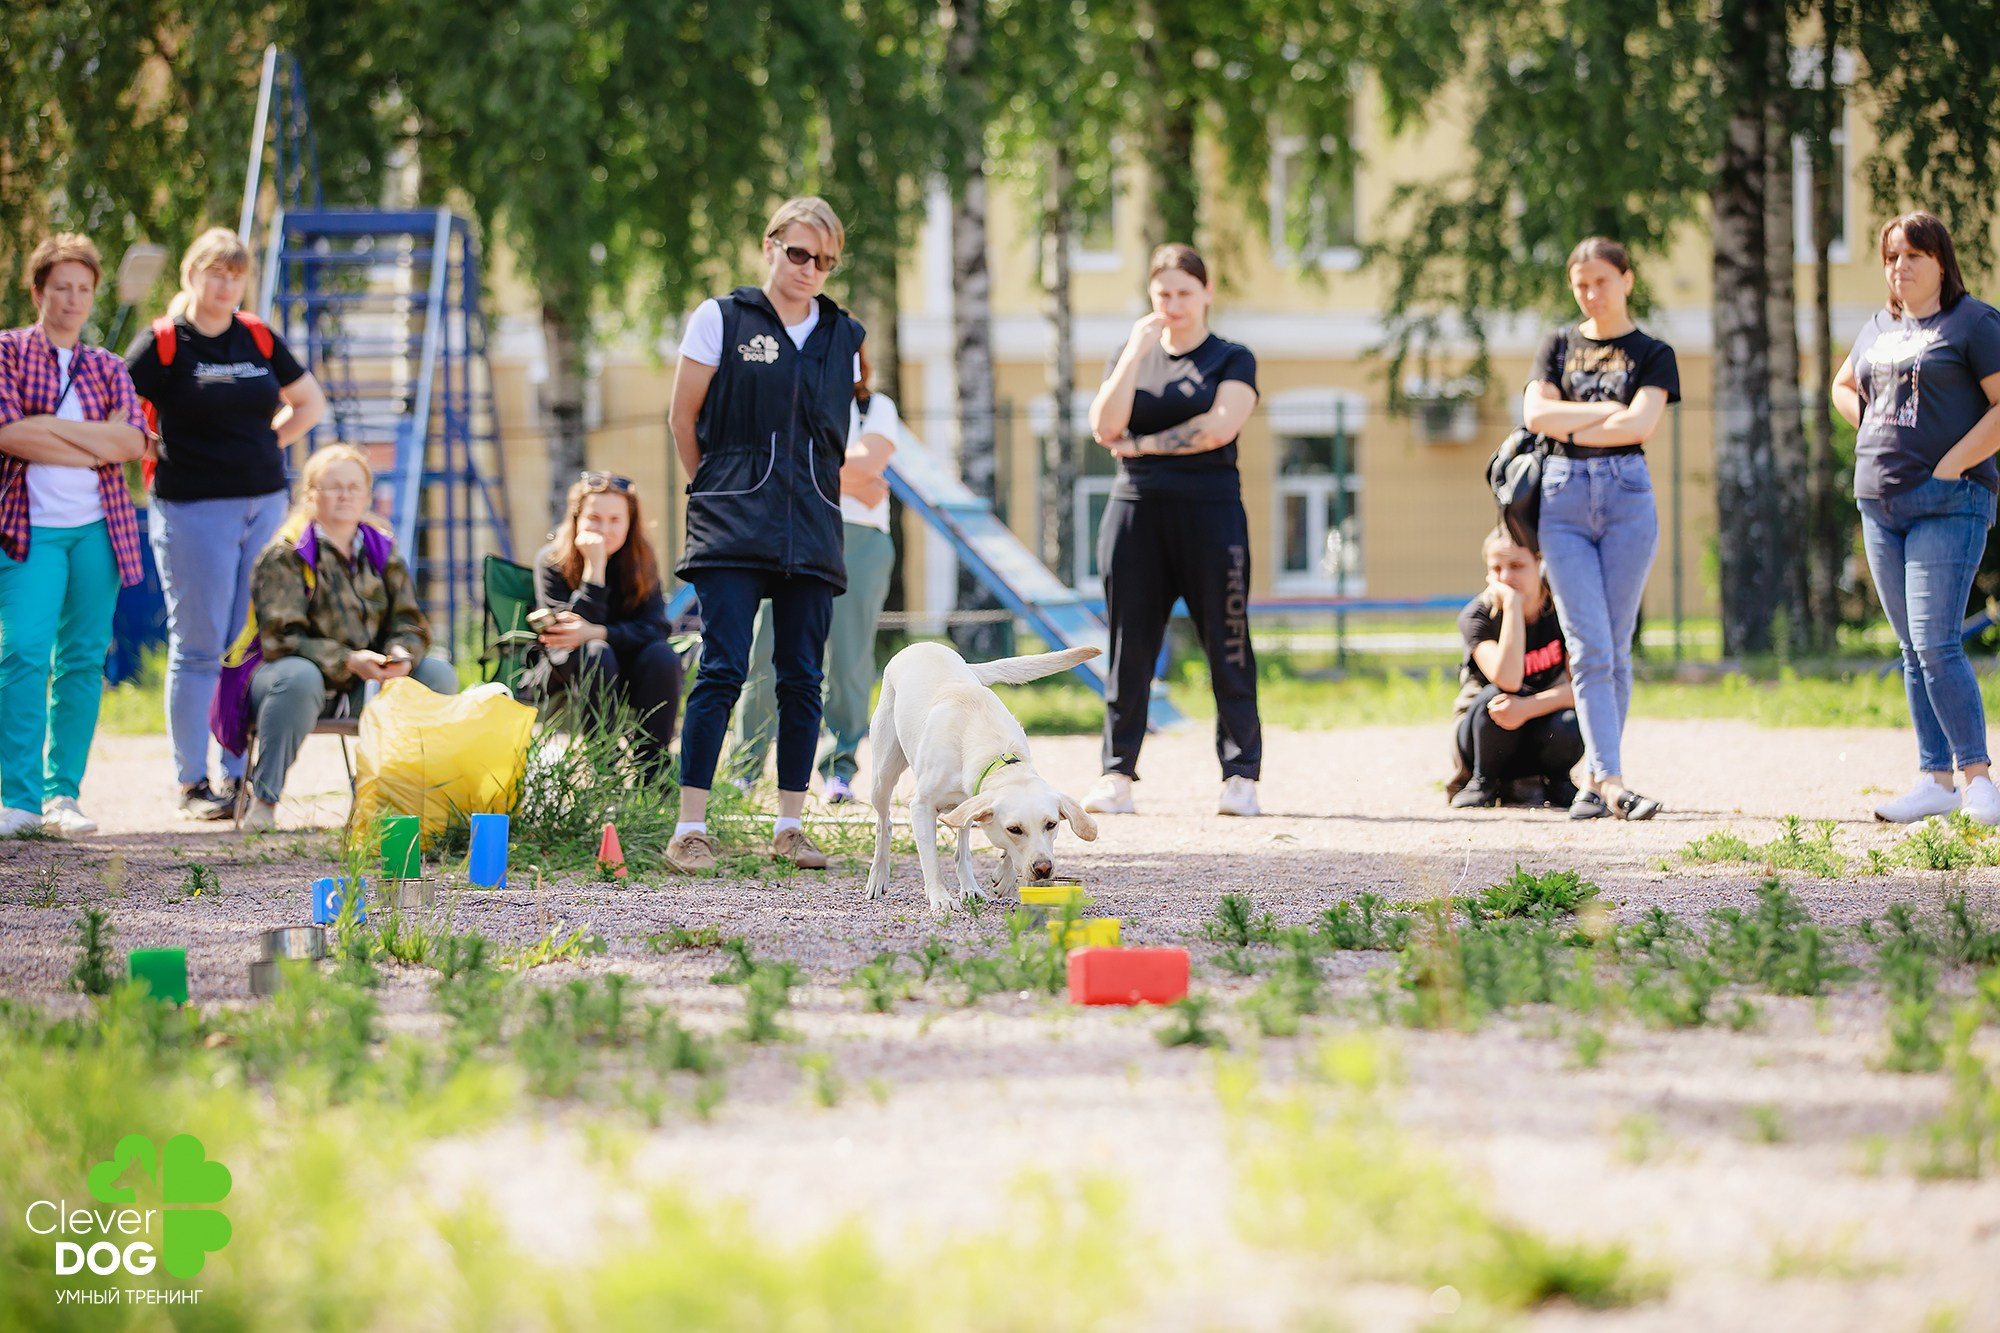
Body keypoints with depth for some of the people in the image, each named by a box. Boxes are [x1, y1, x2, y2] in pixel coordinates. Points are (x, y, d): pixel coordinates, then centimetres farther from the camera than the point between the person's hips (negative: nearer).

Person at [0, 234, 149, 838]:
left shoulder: (107, 368, 14)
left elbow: (133, 441, -1)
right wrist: (95, 443, -8)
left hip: (98, 528, 4)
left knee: (83, 659, 2)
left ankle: (63, 793, 7)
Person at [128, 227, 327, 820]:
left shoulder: (259, 339, 10)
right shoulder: (163, 343, -3)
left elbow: (310, 403, 22)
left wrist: (265, 446, 10)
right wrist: (161, 459, -3)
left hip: (264, 504, 5)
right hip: (192, 511, -5)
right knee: (198, 648, -2)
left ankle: (239, 776, 11)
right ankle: (192, 783, 2)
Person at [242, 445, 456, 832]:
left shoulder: (381, 550, 8)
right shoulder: (283, 556, -9)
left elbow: (409, 623, 5)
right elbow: (280, 638, -18)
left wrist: (401, 654, -21)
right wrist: (347, 662, -31)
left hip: (366, 684, 6)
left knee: (438, 675, -14)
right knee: (300, 679, -40)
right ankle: (263, 797, -27)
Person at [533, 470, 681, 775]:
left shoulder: (641, 561, -5)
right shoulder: (552, 561, -13)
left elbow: (654, 629, -17)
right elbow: (568, 631, -25)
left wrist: (594, 633, -32)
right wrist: (594, 567, -31)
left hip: (627, 676, 3)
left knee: (663, 656, -27)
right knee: (595, 654, -34)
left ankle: (653, 773, -26)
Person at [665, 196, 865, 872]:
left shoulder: (843, 337, 12)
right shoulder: (720, 320, 2)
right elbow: (683, 418, 7)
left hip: (812, 529, 4)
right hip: (733, 529, -4)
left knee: (801, 677, 2)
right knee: (724, 669, -12)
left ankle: (790, 826, 9)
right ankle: (690, 828, -11)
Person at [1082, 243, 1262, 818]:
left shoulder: (1232, 360, 6)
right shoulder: (1133, 355, 15)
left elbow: (1219, 426, -11)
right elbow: (1105, 426, 0)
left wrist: (1141, 444, -5)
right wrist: (1136, 352, -5)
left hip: (1209, 509, -3)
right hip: (1136, 510, 3)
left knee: (1227, 647, -4)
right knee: (1130, 646, 1)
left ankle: (1241, 776, -2)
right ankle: (1117, 775, 4)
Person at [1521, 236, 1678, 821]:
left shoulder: (1652, 354, 7)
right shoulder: (1560, 346, 14)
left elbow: (1641, 425, -9)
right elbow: (1536, 413, -1)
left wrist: (1572, 428, -5)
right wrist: (1607, 411, -5)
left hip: (1626, 494, -1)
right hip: (1564, 497, 1)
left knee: (1615, 648, -1)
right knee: (1588, 647, -9)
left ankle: (1596, 781, 5)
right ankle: (1613, 783, -16)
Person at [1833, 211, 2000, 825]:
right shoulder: (1879, 328, 15)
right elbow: (1844, 387, 33)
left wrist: (1950, 465, -16)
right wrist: (1873, 433, 14)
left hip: (1948, 503, -7)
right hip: (1880, 500, 7)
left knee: (1936, 643, -15)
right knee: (1913, 650, 7)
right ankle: (1935, 779, 10)